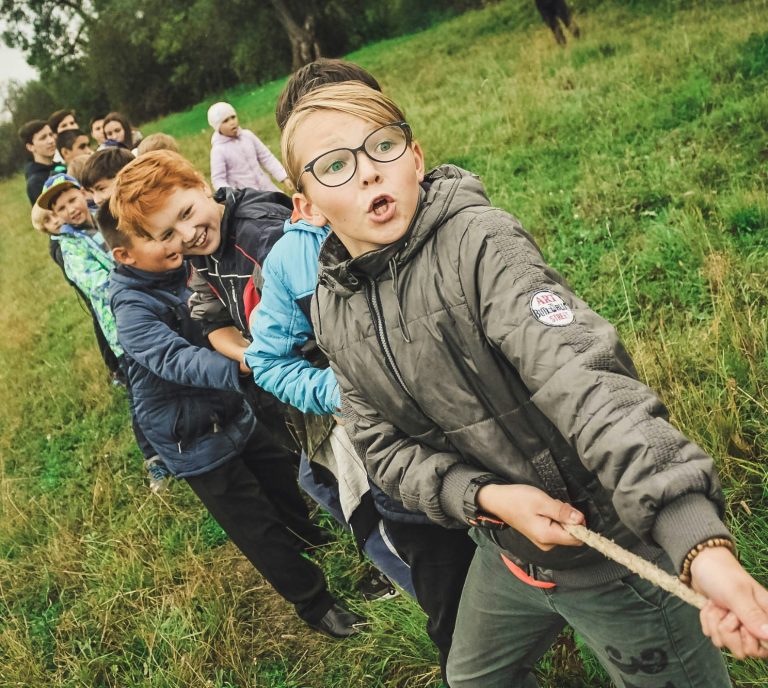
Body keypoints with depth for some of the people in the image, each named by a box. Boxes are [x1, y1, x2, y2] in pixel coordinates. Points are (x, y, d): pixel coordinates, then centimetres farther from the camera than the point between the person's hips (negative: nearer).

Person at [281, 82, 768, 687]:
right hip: (508, 551, 7)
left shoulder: (477, 244, -23)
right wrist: (486, 497, -20)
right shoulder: (333, 310, -3)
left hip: (617, 552, -6)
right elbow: (385, 445, -2)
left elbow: (583, 380, -35)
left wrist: (703, 545, -46)